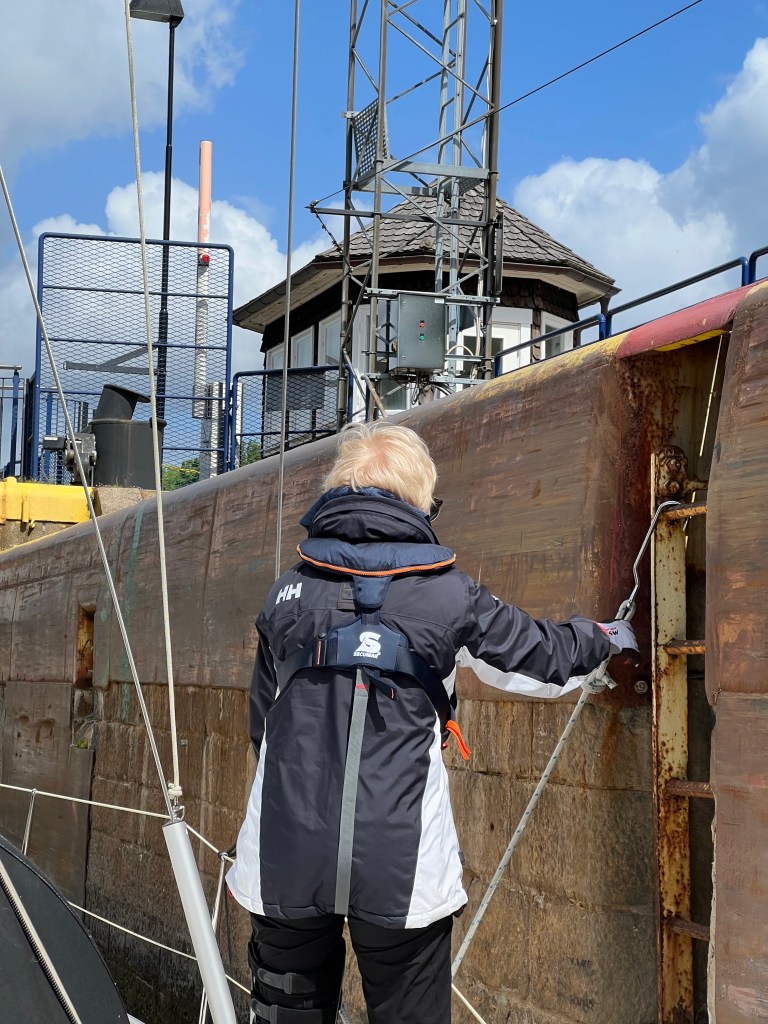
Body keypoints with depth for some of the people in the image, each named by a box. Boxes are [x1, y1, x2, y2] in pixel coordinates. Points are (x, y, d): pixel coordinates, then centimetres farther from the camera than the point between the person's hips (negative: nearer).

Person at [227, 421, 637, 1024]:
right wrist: (604, 641, 32)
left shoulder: (288, 594, 5)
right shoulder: (450, 598, -3)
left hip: (287, 859, 3)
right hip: (402, 871, -2)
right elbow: (545, 658, 11)